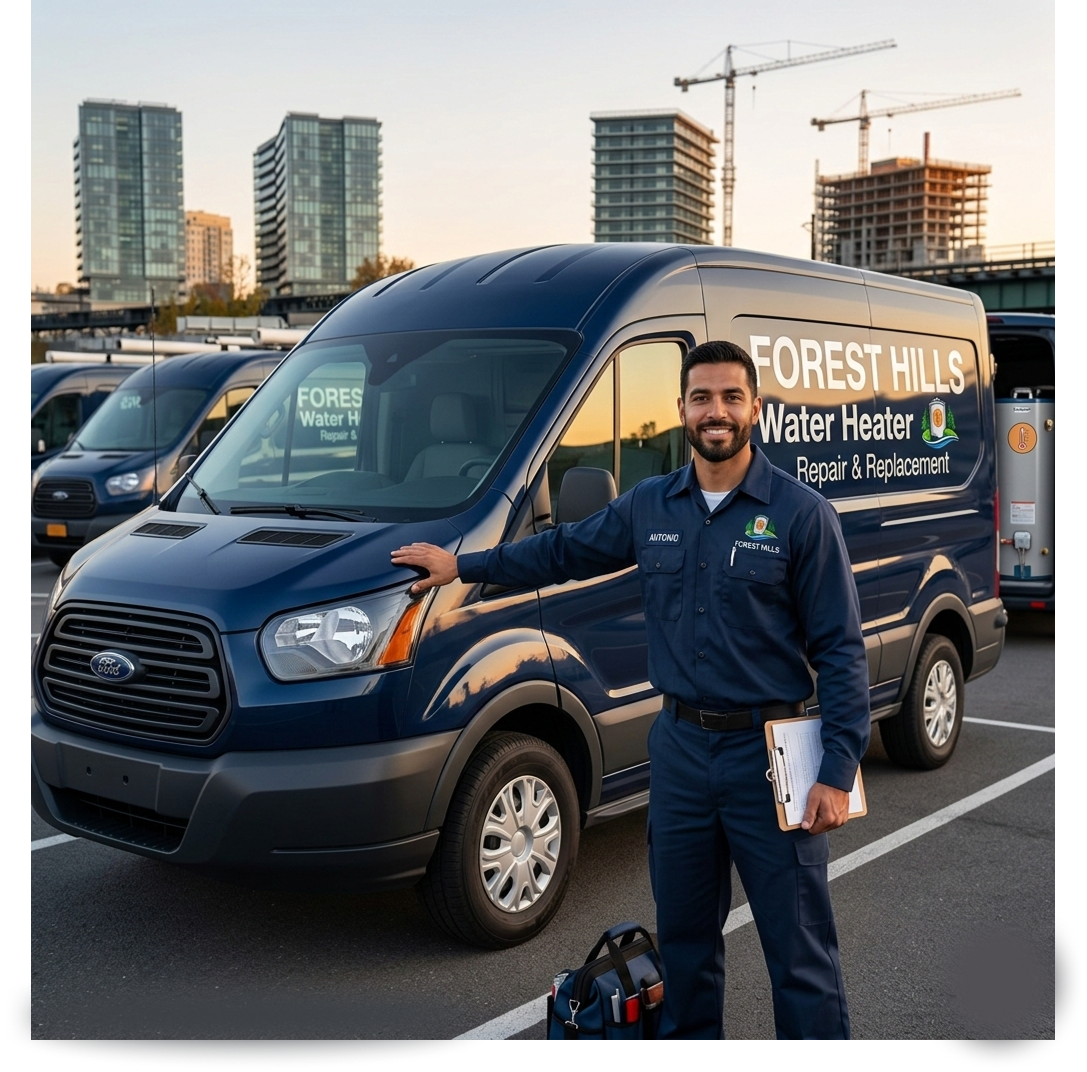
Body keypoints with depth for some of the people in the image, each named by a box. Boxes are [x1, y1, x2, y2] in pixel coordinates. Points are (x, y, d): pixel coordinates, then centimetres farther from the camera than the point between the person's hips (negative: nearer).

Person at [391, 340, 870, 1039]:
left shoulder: (802, 514, -8)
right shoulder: (649, 507, 7)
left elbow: (841, 651, -8)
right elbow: (564, 551, 22)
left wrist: (838, 774, -14)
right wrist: (461, 566, 22)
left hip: (767, 751, -4)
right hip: (680, 746, 5)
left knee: (800, 952, 3)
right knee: (684, 937, 18)